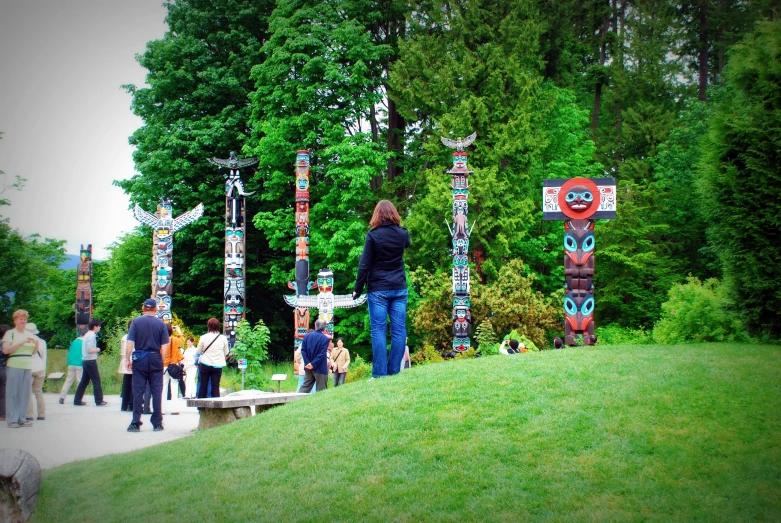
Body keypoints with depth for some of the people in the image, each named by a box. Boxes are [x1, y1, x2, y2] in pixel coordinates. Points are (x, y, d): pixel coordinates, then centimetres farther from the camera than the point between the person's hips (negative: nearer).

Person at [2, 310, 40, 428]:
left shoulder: (29, 334, 17)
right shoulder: (10, 333, 0)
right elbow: (5, 350, -12)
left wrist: (36, 345, 2)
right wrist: (22, 342, -17)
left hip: (28, 367, 5)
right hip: (14, 367, -5)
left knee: (25, 394, 4)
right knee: (13, 393, -4)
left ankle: (21, 418, 10)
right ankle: (12, 420, -1)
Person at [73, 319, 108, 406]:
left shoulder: (87, 334, 16)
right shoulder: (92, 336, -15)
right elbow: (90, 350, -22)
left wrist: (95, 350, 11)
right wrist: (97, 350, -6)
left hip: (85, 361, 10)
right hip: (91, 361, -10)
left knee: (84, 381, 12)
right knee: (96, 381, -4)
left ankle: (77, 400, 13)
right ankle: (99, 401, -1)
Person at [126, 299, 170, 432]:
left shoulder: (136, 322, -1)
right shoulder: (161, 324, 1)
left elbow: (130, 343, -7)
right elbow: (164, 346, -2)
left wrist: (128, 359, 0)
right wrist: (161, 361, 7)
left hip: (139, 360, -1)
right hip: (155, 359, 1)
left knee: (138, 391, 2)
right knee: (156, 391, 6)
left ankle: (136, 423, 1)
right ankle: (157, 423, 8)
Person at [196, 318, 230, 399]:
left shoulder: (204, 337, -8)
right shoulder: (223, 338, -5)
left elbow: (198, 351, 2)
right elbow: (226, 352, 6)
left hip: (205, 365, 0)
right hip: (218, 365, 0)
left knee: (203, 385, 9)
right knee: (215, 386, 3)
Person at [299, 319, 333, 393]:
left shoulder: (307, 336, 3)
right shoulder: (326, 339, -11)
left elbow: (303, 350, -1)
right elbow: (322, 354, -17)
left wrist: (308, 363, -6)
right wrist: (313, 364, -15)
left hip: (308, 367, 5)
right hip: (320, 368, -5)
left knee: (306, 386, 12)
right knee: (321, 390, 4)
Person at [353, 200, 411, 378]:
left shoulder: (373, 235, -8)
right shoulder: (402, 234, 3)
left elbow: (364, 265, -8)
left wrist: (358, 288, -1)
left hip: (378, 290, -3)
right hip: (399, 288, 3)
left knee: (378, 331, -2)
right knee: (399, 331, 4)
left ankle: (379, 373, -5)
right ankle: (394, 371, 4)